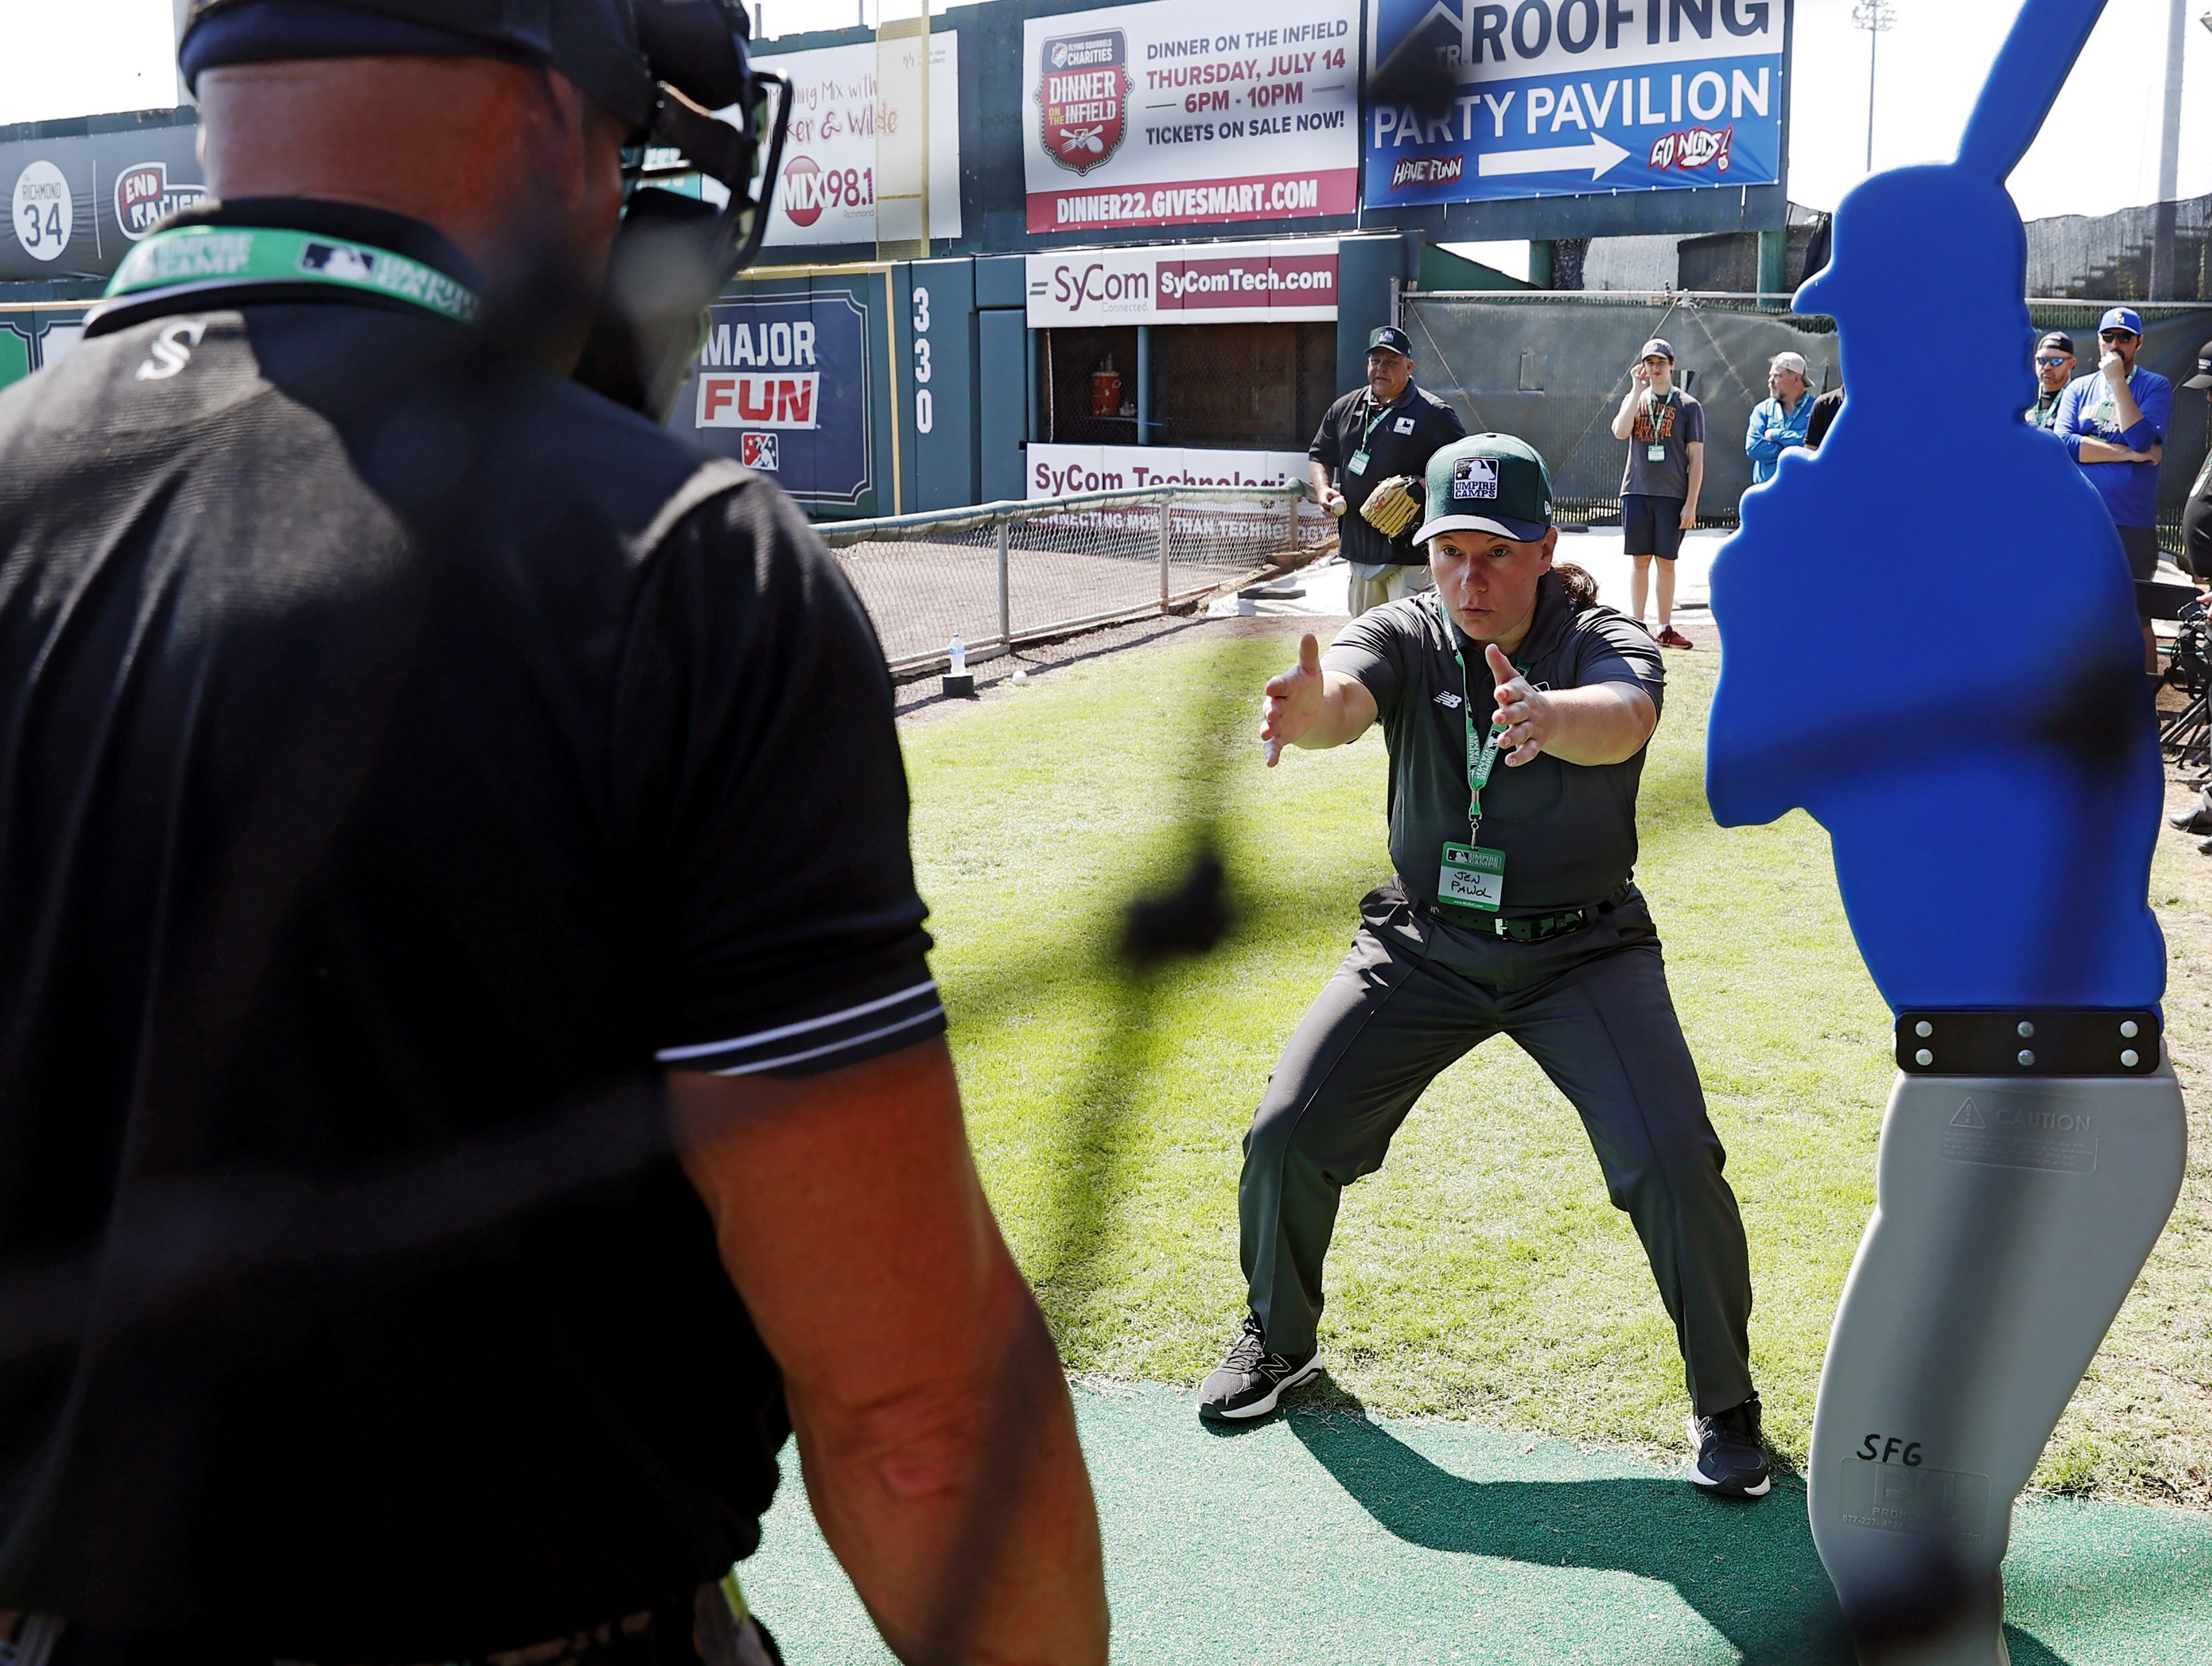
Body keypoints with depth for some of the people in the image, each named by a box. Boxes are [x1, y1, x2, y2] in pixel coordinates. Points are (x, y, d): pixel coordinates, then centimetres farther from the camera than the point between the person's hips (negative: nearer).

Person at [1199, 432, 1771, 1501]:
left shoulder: (1604, 643, -14)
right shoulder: (1406, 637, -9)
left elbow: (1624, 721, -38)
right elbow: (1345, 694, -32)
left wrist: (1548, 716, -62)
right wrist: (1305, 709, -58)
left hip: (1581, 952, -2)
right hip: (1422, 943, 2)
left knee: (1673, 1160, -17)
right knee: (1287, 1133, -5)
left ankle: (1725, 1402, 10)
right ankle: (1280, 1337, 25)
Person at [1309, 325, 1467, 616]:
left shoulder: (1434, 415, -4)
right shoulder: (1345, 408, 14)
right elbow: (1319, 456, 23)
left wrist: (1418, 487, -20)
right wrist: (1323, 489, 2)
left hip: (1410, 549, -6)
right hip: (1359, 545, 7)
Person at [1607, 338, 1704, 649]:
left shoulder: (1689, 406, 4)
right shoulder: (1635, 399, 11)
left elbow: (1696, 458, 1)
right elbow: (1620, 432, -10)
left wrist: (1691, 504, -6)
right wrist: (1638, 389, -9)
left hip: (1672, 496, -1)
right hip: (1637, 492, 1)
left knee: (1666, 562, 3)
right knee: (1640, 560, 4)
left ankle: (1665, 629, 10)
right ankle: (1637, 627, 9)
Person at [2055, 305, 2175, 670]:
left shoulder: (2155, 387, 4)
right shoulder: (2079, 389, 12)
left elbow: (2143, 440, -14)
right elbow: (2062, 444, -4)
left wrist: (2118, 381, -11)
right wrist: (2129, 453, -10)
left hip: (2133, 526, -3)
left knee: (2136, 618, -1)